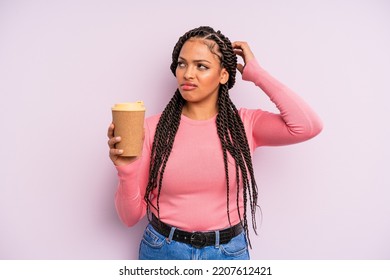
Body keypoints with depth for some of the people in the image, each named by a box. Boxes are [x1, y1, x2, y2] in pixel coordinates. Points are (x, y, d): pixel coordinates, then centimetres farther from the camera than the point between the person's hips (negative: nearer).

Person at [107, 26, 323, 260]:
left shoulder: (245, 124, -7)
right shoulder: (153, 127, -9)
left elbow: (309, 126, -25)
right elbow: (131, 216, -6)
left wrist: (255, 73, -15)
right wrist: (127, 171, -27)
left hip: (228, 252, 1)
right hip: (162, 249, 0)